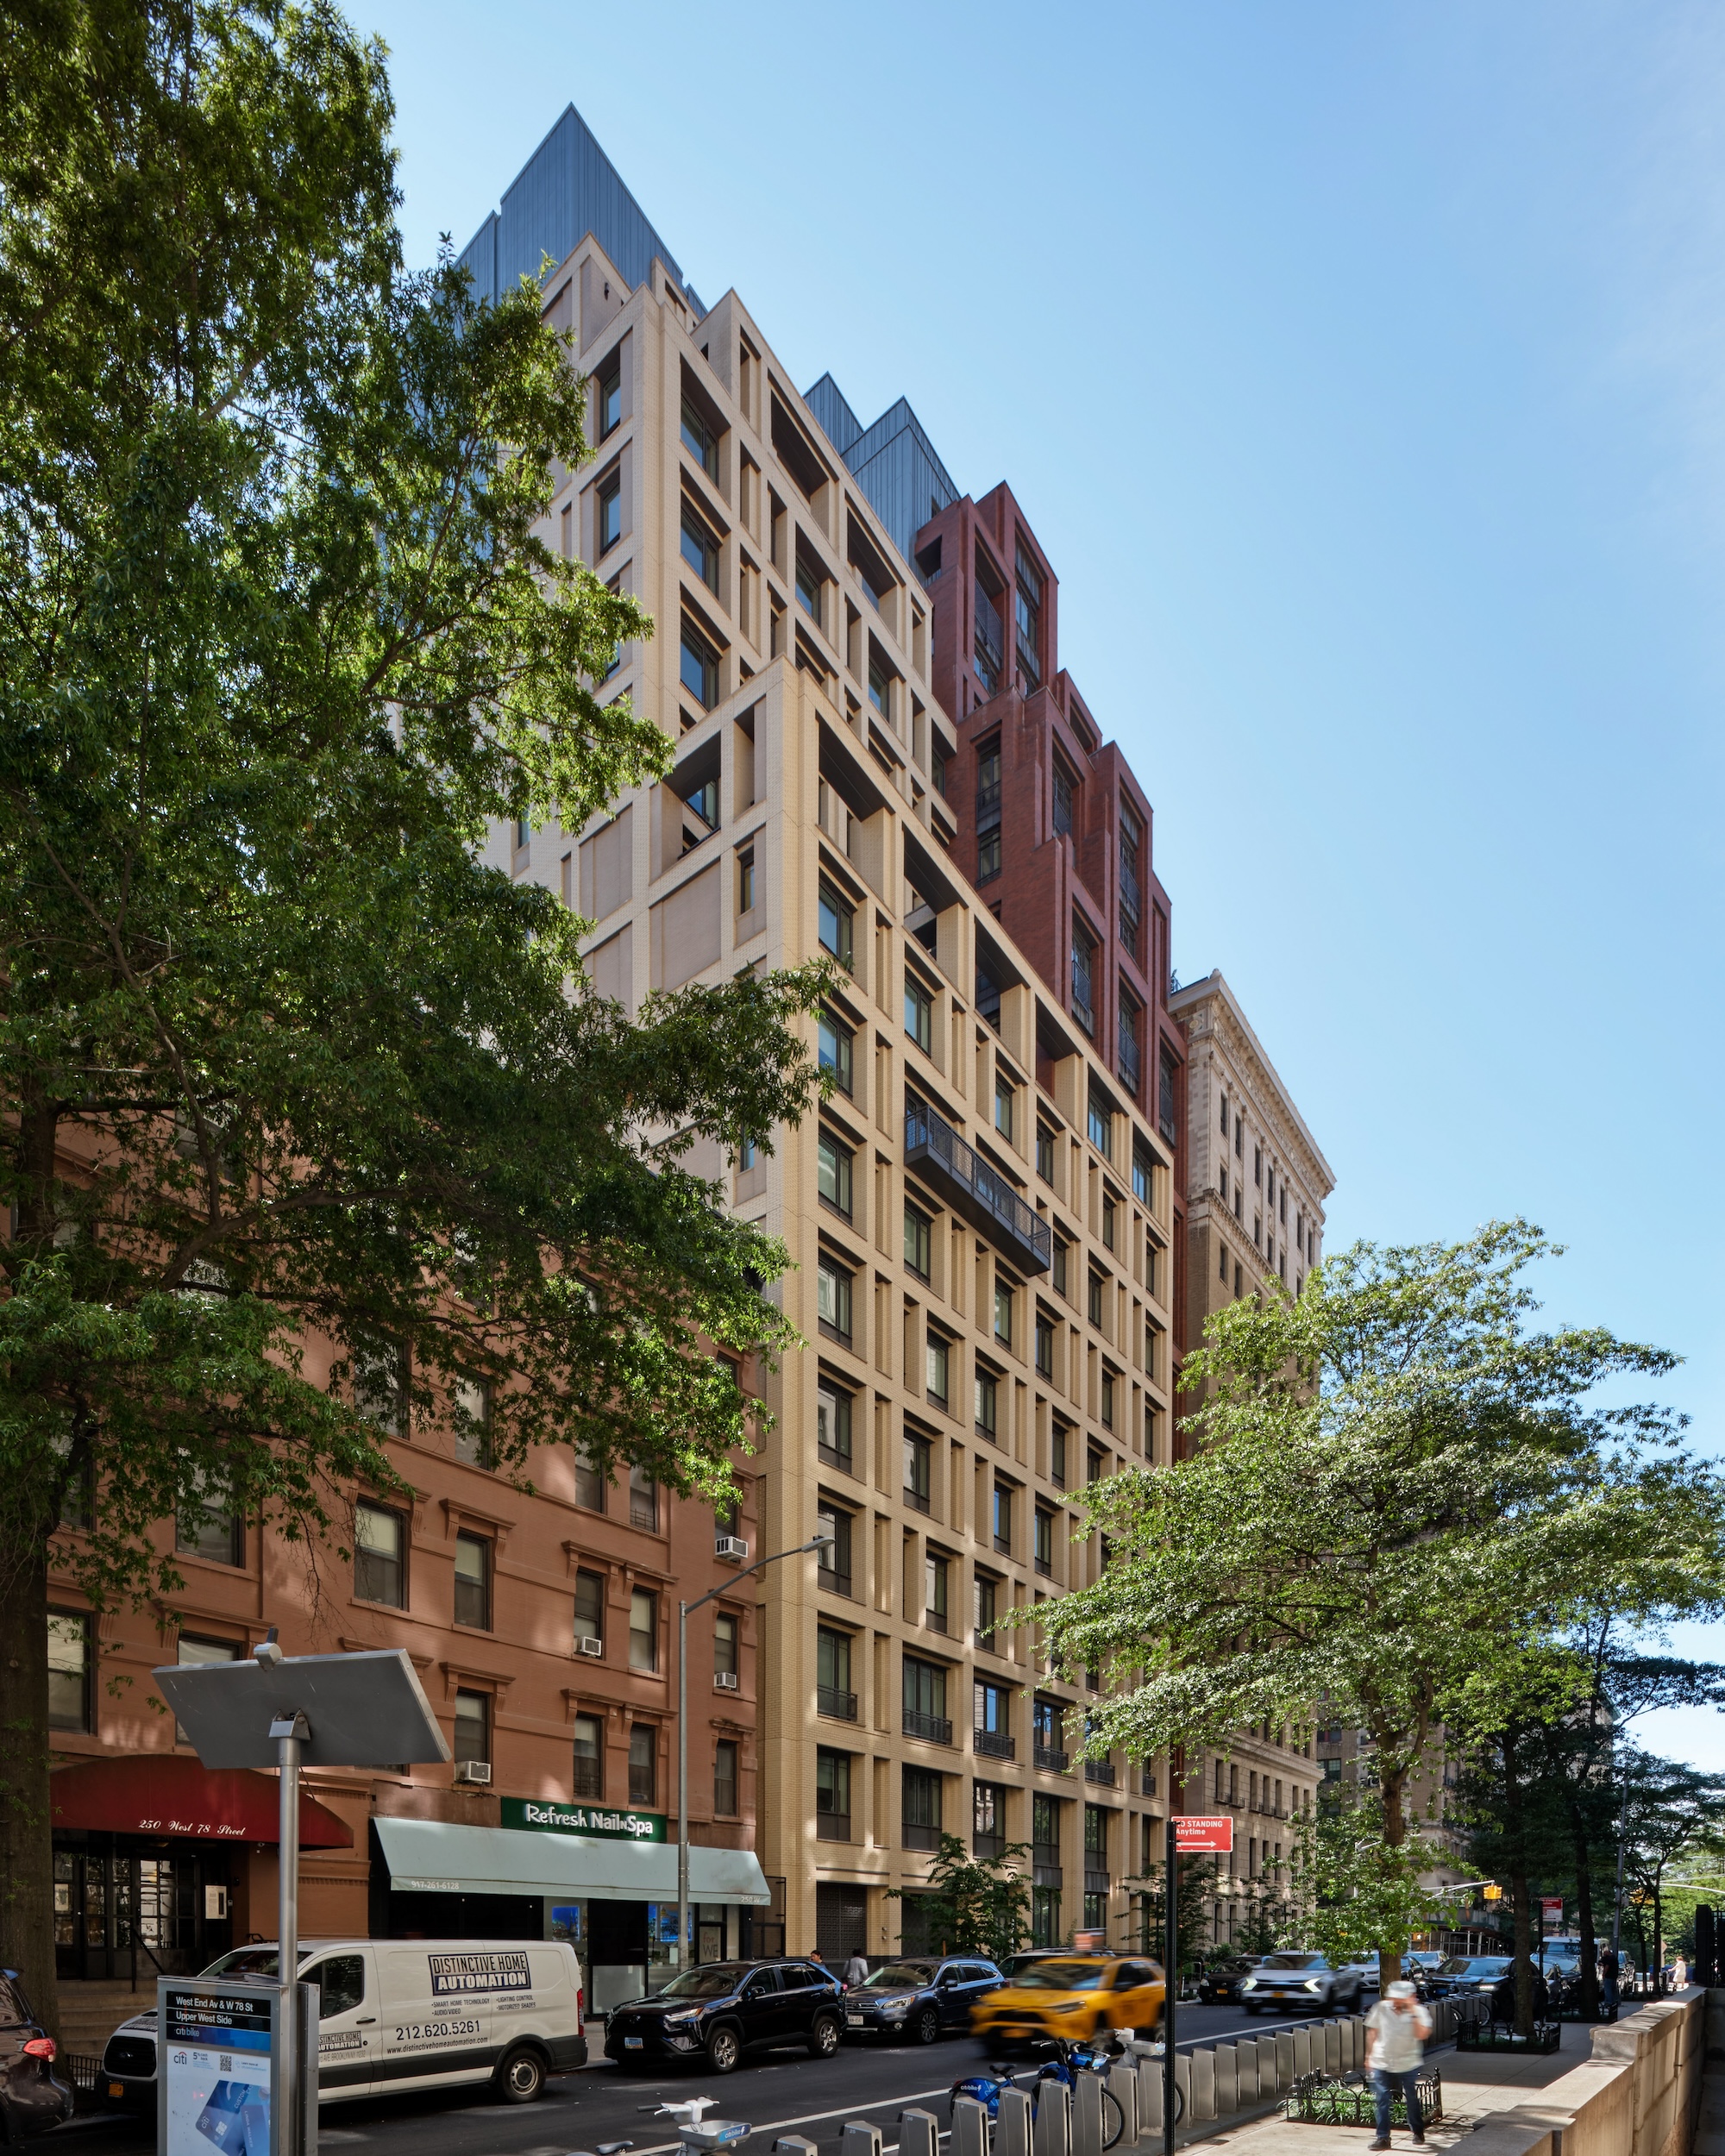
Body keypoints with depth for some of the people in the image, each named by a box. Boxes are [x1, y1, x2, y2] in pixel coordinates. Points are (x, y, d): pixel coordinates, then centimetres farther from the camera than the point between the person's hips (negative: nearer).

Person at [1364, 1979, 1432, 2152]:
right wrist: (1369, 2056, 7)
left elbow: (1422, 2035, -25)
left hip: (1408, 2064, -1)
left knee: (1413, 2099, 12)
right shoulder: (1381, 2008, -4)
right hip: (1381, 2064, 1)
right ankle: (1383, 2138, 8)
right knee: (1381, 2101, -1)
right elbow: (1372, 2032, 6)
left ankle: (1418, 2133, 33)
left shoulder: (1419, 2012, -10)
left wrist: (1413, 2012, -26)